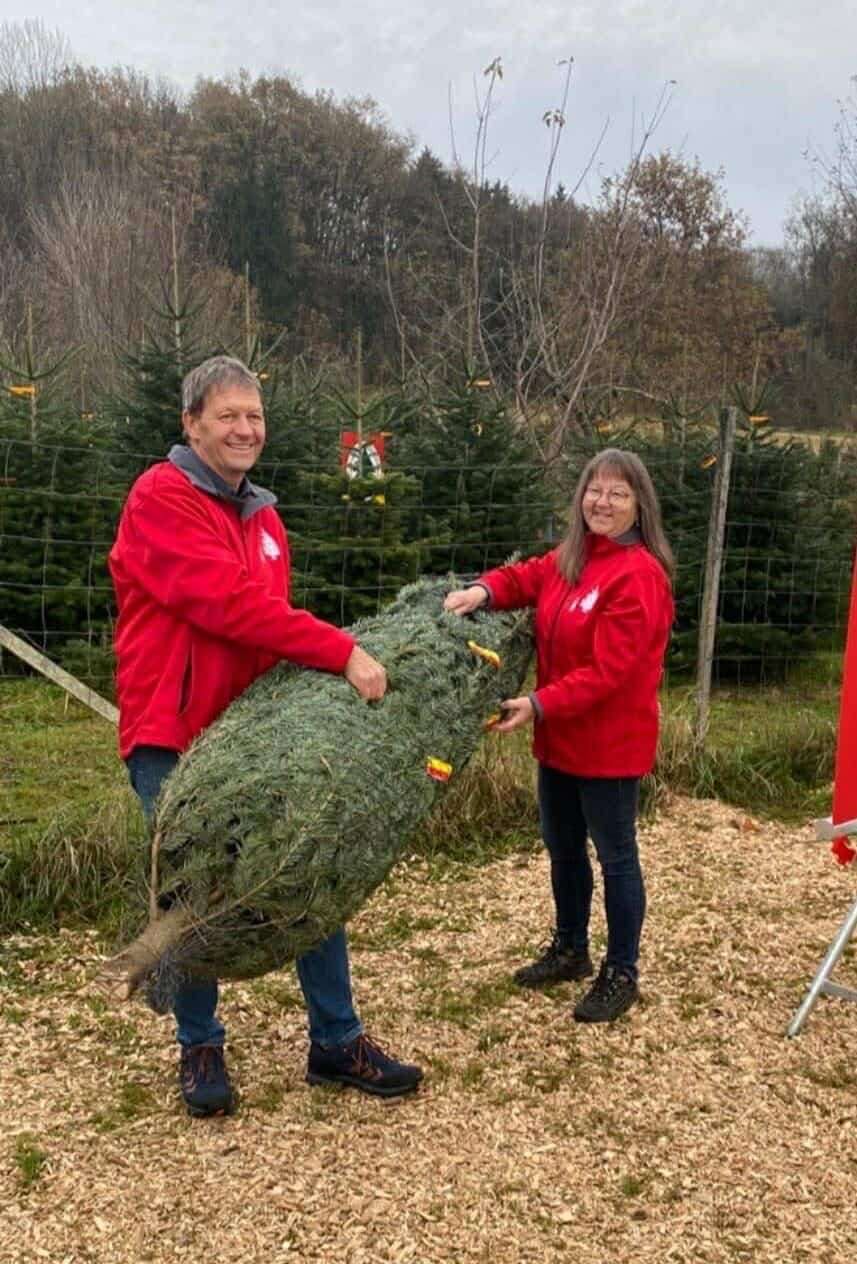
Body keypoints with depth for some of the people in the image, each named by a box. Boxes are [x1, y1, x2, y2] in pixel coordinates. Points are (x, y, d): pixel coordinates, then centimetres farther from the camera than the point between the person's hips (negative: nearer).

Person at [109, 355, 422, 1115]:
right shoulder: (160, 498, -11)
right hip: (173, 738, -6)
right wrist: (342, 653, -26)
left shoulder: (262, 516, 14)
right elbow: (229, 603, -23)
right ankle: (200, 1048, 25)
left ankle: (337, 1042, 19)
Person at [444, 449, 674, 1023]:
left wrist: (540, 705, -27)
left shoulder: (639, 576, -20)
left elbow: (608, 671, -24)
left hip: (610, 743, -9)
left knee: (616, 856, 5)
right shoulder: (569, 560, 7)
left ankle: (621, 974, 20)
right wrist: (484, 591, -11)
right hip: (560, 738, 9)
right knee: (563, 847, 20)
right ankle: (570, 948, 39)